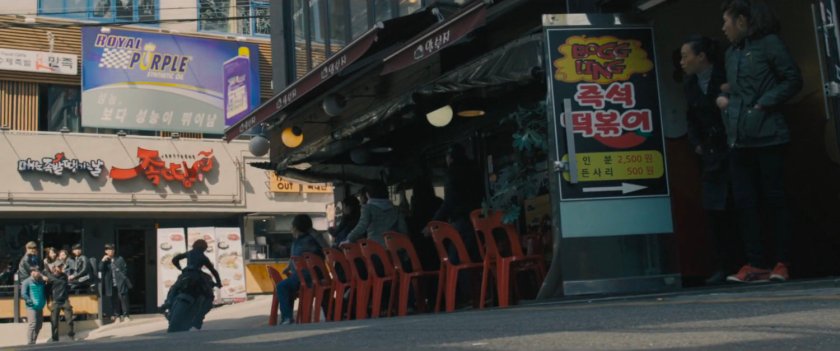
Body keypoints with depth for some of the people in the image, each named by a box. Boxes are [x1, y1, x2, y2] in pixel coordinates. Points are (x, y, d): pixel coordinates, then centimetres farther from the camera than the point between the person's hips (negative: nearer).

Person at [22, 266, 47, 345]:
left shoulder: (41, 282, 13)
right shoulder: (27, 282, -5)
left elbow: (45, 292, 23)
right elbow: (24, 294, -11)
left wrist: (44, 301, 9)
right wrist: (31, 302, -16)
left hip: (40, 307, 7)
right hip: (31, 307, -7)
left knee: (39, 325, 10)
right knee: (33, 324, -15)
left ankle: (33, 341, 21)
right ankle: (30, 343, -13)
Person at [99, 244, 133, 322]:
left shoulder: (120, 259, 5)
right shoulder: (105, 261, 13)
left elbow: (125, 269, 5)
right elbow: (100, 269, 1)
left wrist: (122, 277, -3)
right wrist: (103, 261, -11)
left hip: (121, 283, -3)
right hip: (111, 285, 3)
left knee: (123, 298, -5)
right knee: (114, 300, 3)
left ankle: (125, 315, 0)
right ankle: (117, 316, 9)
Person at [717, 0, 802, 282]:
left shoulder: (769, 43, -2)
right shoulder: (731, 53, 18)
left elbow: (793, 80, -6)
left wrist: (763, 104, -12)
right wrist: (725, 100, 4)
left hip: (767, 135, -7)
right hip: (739, 139, 7)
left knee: (774, 199, -1)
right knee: (744, 201, 2)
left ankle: (783, 263, 6)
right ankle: (755, 264, 6)